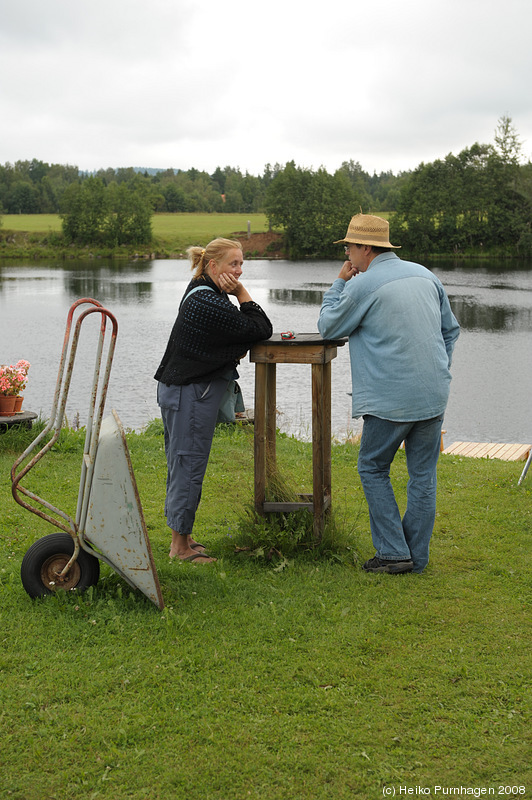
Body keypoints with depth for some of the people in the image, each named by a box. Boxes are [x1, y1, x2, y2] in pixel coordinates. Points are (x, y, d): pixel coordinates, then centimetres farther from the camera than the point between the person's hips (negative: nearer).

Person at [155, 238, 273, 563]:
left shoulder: (200, 292, 10)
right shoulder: (209, 304, -22)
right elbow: (263, 330, -17)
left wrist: (234, 350, -1)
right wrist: (242, 292, -12)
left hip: (182, 389, 11)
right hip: (191, 394, -11)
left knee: (183, 464, 17)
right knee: (188, 465, -3)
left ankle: (181, 536, 28)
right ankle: (180, 545, 6)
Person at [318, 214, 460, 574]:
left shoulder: (363, 285, -11)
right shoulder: (425, 275, 10)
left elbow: (329, 327, 3)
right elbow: (450, 329, 17)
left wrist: (339, 282, 9)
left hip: (390, 399, -6)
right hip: (434, 394, 6)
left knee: (373, 469, 10)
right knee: (423, 473, 11)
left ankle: (394, 552, 6)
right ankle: (417, 556, 17)